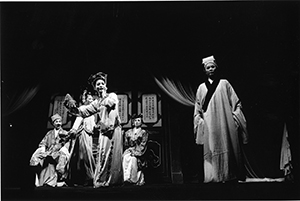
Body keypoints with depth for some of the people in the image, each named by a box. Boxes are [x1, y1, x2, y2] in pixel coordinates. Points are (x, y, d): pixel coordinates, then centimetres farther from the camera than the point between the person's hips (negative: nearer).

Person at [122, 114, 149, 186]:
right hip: (129, 151, 3)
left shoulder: (144, 132, 9)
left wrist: (135, 151, -15)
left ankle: (134, 179, -28)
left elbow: (143, 145, -2)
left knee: (133, 158, -33)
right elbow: (125, 144, 16)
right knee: (125, 157, -29)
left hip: (139, 152, -3)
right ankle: (126, 178, -30)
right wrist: (130, 149, -4)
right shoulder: (128, 132, 19)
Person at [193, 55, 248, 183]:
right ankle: (214, 176, -4)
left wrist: (235, 115, -2)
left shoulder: (224, 83, 11)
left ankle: (230, 175, 5)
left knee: (228, 149, -2)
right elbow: (197, 108, 17)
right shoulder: (201, 88, 14)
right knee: (211, 151, -6)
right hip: (209, 126, 1)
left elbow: (235, 102, 8)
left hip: (226, 124, -1)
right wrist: (199, 121, 5)